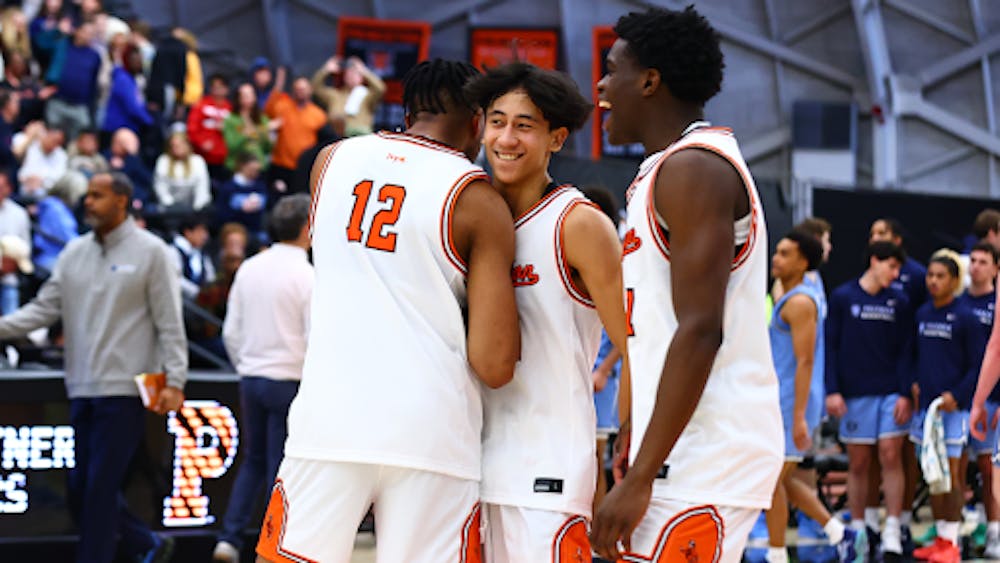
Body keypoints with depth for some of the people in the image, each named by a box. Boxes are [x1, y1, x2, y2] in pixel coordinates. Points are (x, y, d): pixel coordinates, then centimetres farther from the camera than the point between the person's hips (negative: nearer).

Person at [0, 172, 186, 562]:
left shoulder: (150, 252, -2)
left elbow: (169, 322, -5)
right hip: (81, 388, 6)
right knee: (80, 487, 7)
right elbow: (46, 307, 10)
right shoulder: (74, 253, 13)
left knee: (100, 487, -7)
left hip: (123, 390, -6)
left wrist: (175, 380, -11)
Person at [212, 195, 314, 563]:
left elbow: (231, 332, 9)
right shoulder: (307, 276, -11)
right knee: (281, 466, 2)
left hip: (251, 378, 5)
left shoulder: (249, 269, 6)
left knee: (254, 460, 17)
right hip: (289, 380, -5)